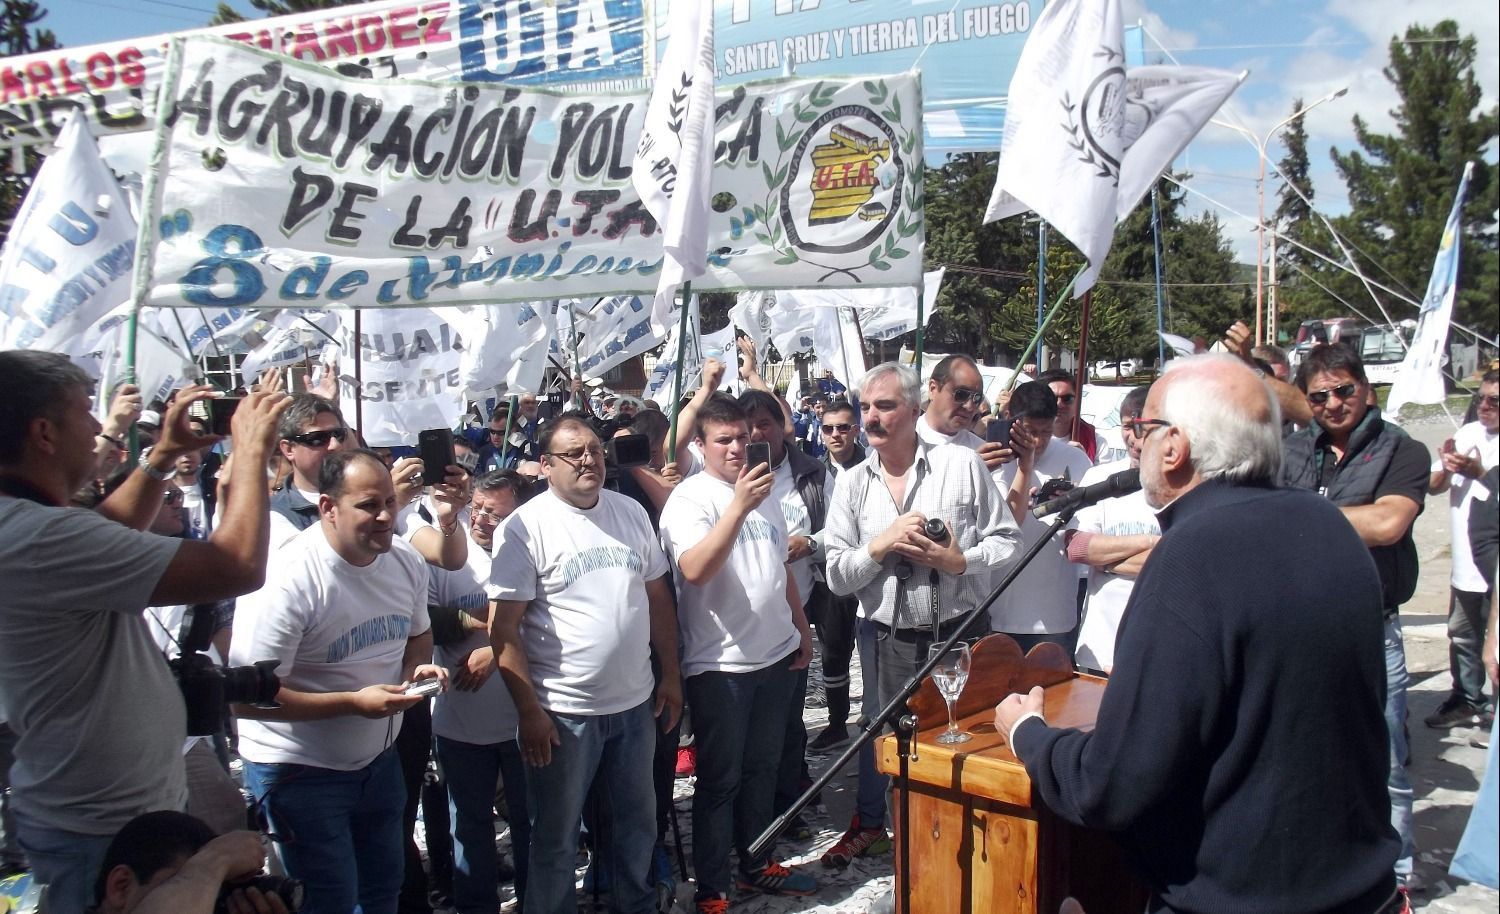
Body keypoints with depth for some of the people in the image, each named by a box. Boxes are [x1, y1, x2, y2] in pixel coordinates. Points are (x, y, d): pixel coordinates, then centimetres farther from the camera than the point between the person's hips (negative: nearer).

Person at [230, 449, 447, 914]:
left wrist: (417, 667, -9)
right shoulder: (288, 580, -27)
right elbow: (247, 698, -26)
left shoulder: (406, 561, -5)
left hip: (378, 757, 7)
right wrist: (353, 702, -30)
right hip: (301, 770, -7)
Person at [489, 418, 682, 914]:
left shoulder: (631, 512, 5)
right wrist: (529, 710, -15)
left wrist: (670, 675, 9)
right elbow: (504, 628, -13)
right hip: (563, 712, -5)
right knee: (556, 838, 10)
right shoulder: (526, 527, -12)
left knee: (638, 820, 21)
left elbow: (658, 596, 12)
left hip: (635, 704, 5)